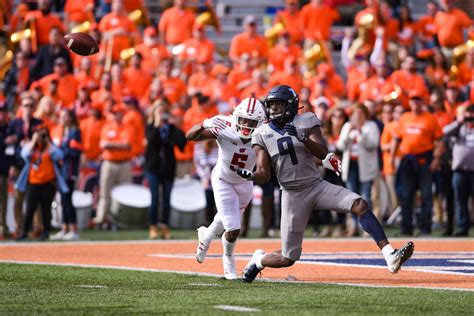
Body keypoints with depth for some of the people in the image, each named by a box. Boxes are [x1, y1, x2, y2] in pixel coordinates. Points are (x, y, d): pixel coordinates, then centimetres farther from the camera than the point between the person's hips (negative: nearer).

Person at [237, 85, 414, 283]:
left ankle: (390, 256, -30)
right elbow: (264, 175, -3)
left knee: (360, 205, -24)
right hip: (293, 195, -1)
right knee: (287, 258, 0)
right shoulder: (263, 135, 0)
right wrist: (250, 176, -26)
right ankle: (258, 260, 35)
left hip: (317, 186, 1)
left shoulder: (306, 122, -2)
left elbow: (322, 153, -14)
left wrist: (302, 137, -30)